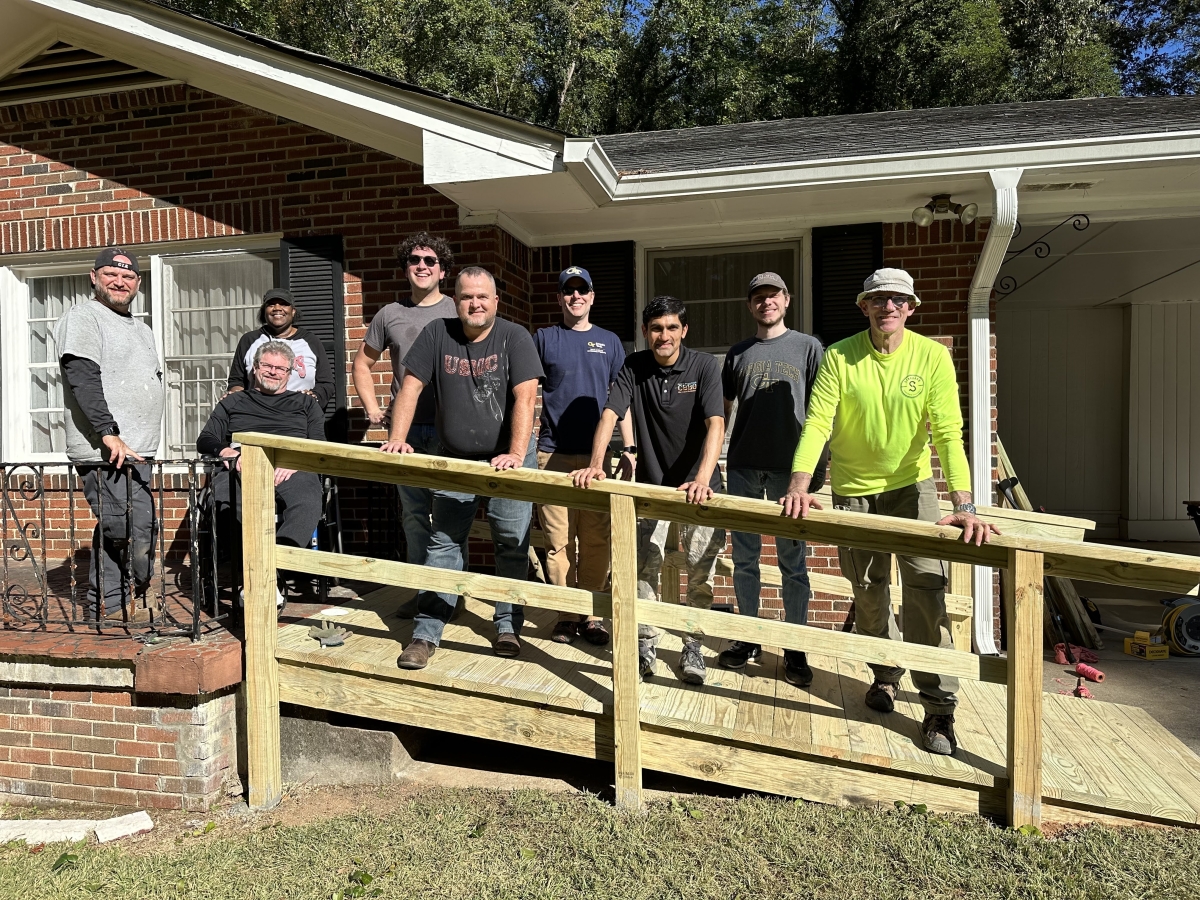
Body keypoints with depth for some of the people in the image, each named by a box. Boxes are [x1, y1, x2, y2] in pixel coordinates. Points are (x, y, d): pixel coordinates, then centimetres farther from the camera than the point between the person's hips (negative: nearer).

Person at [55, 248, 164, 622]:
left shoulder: (140, 328, 23)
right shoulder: (83, 318, -4)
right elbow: (83, 377, -16)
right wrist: (109, 434, -24)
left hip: (135, 451, 9)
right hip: (106, 453, -9)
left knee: (115, 532, 13)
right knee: (136, 530, -11)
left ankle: (106, 606, 20)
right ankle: (137, 597, 6)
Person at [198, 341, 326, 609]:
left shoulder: (305, 402, 30)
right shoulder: (233, 402, 33)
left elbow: (319, 445, 16)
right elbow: (205, 440, 22)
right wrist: (231, 454, -2)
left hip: (291, 471, -1)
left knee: (307, 505, -39)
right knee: (224, 497, -38)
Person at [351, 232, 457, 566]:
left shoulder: (458, 312, 1)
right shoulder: (389, 315, 10)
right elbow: (362, 363, 20)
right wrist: (372, 410, 10)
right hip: (405, 429, 3)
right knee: (413, 512, 10)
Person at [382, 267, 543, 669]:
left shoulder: (514, 337, -10)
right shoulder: (437, 333, -1)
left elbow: (525, 397, -20)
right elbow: (411, 386, -3)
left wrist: (516, 455, -30)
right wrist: (397, 438, -15)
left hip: (508, 457, -2)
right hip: (454, 458, 2)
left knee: (512, 542, 2)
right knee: (443, 542, 2)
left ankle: (507, 625, 16)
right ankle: (426, 633, 7)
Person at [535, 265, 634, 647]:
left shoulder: (609, 341, 11)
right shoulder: (544, 338, 7)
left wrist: (628, 448, 4)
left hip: (597, 454, 1)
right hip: (554, 454, -1)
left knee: (596, 540, 3)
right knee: (559, 539, 0)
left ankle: (591, 614, 16)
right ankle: (566, 616, 12)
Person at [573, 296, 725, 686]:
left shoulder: (703, 366, -11)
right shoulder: (634, 367, -3)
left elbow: (715, 425, -23)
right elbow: (610, 414, -12)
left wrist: (702, 478, -37)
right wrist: (596, 464, -28)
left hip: (698, 485, -1)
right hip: (651, 483, 2)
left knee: (700, 572, 2)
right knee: (645, 566, 0)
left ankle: (693, 646, 19)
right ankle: (645, 643, 16)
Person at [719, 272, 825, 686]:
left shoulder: (808, 348, 4)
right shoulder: (738, 353, 12)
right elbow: (722, 410, 15)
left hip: (789, 468, -3)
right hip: (742, 466, 3)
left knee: (792, 560, 4)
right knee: (744, 557, 9)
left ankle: (795, 648, 14)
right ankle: (748, 636, 23)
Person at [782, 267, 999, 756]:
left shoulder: (933, 357, -12)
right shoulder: (839, 357, -11)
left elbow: (948, 434, -17)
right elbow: (817, 422, -19)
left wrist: (964, 506, -28)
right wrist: (800, 485, -33)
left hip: (911, 483, -1)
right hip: (854, 488, 1)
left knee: (926, 584, -12)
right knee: (868, 590, 9)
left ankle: (939, 707, -2)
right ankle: (886, 673, 34)